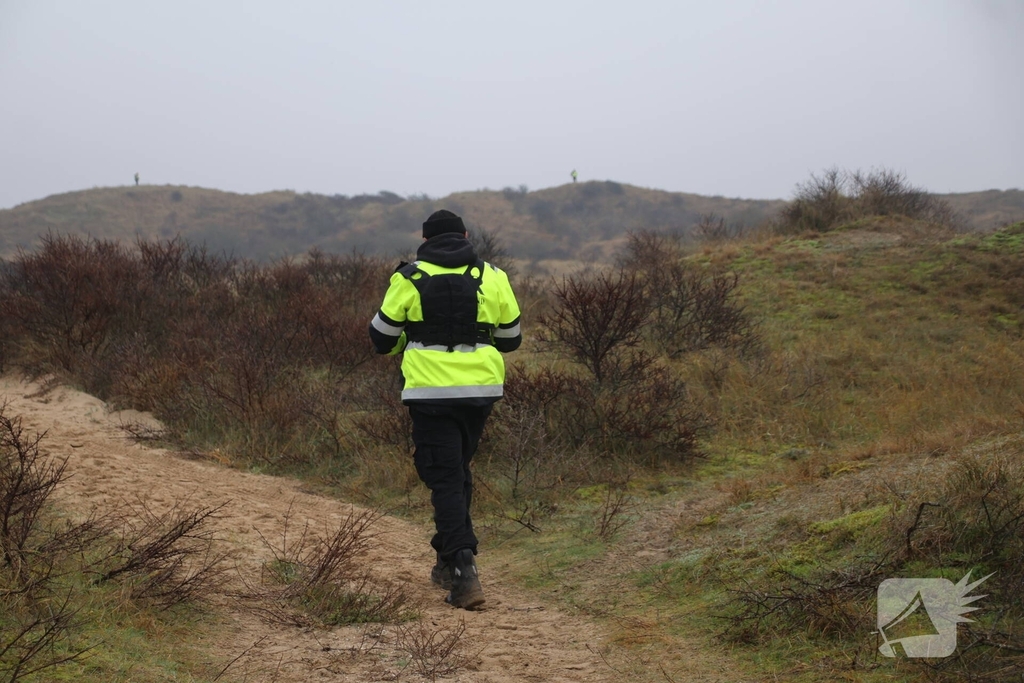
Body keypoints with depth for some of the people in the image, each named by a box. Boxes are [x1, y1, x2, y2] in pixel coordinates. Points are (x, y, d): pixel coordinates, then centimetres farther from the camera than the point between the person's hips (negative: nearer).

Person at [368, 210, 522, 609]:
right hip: (481, 390, 3)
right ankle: (448, 564, 28)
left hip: (431, 392, -3)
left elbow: (381, 339, 3)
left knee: (445, 479, -1)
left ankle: (464, 573, -12)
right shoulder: (492, 278, 5)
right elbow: (511, 339, 12)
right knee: (458, 471, 20)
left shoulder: (409, 279, -2)